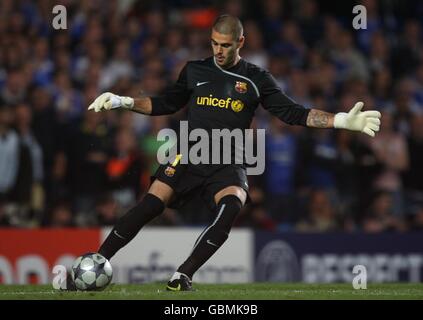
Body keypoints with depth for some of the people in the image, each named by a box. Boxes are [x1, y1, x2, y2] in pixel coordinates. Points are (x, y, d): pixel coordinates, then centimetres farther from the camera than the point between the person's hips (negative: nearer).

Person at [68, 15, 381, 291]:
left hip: (228, 166, -1)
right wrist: (121, 102, 13)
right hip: (189, 157, 1)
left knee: (231, 207, -31)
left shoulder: (257, 79, 5)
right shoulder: (195, 71, 10)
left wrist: (344, 120, -8)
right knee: (149, 206, -18)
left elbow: (293, 113, 2)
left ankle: (184, 274, -26)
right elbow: (166, 104, 22)